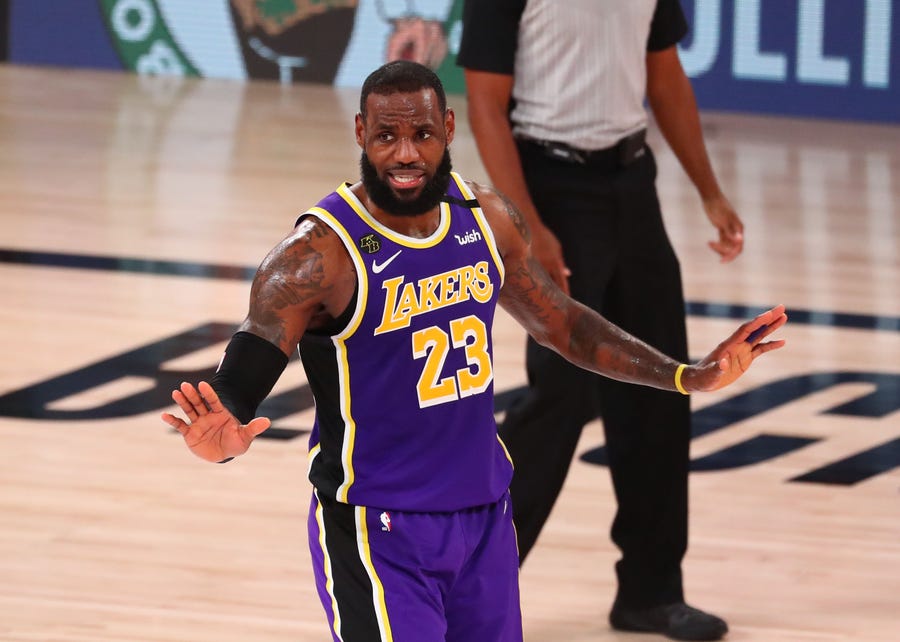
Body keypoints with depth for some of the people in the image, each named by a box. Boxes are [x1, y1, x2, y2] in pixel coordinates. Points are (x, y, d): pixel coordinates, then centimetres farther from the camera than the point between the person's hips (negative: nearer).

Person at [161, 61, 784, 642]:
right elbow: (235, 393, -21)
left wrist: (688, 377, 10)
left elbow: (560, 322, 16)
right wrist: (222, 441, -45)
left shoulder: (486, 218, 0)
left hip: (484, 515, 6)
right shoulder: (319, 254, -19)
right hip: (377, 530, -6)